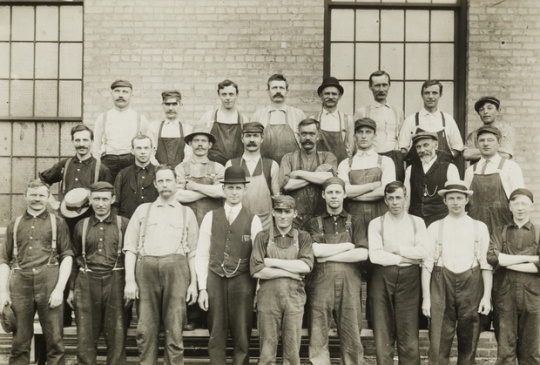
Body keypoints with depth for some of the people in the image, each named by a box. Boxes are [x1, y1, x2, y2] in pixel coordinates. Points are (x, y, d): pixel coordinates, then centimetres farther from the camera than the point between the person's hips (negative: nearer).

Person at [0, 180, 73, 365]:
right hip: (20, 285, 2)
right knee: (19, 342, 6)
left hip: (49, 284, -2)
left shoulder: (57, 223, 10)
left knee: (55, 340, -1)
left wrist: (60, 288, -7)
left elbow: (67, 257, 3)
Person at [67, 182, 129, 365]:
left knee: (116, 337, 2)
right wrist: (71, 289, 11)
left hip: (115, 282, -2)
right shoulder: (81, 226, 11)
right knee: (85, 337, 5)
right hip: (87, 283, 2)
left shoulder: (124, 224, 3)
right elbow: (75, 258, 14)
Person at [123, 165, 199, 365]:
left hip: (176, 268, -1)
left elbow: (193, 252, 11)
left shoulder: (186, 212, 16)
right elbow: (130, 247, 9)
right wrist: (129, 280, -1)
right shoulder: (142, 210, 16)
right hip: (146, 268, 1)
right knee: (145, 329, 1)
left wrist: (194, 282, 1)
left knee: (174, 330, -2)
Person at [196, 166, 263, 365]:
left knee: (241, 336, 4)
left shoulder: (253, 220, 2)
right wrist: (202, 288, -1)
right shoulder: (210, 217, 6)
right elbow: (202, 254, 4)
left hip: (242, 281, -1)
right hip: (215, 280, 1)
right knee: (216, 335, 5)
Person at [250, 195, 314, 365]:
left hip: (294, 297, 1)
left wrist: (273, 262, -8)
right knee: (267, 351, 3)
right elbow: (256, 270, -6)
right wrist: (290, 272, -8)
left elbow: (306, 266, -7)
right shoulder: (262, 237, 5)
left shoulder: (303, 237, 8)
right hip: (268, 297, -1)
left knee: (292, 350, 4)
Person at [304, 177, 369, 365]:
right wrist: (348, 245, -4)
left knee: (351, 338, 2)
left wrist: (328, 256, -6)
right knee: (318, 338, 0)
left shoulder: (355, 223, 11)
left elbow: (362, 254, -4)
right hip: (321, 284, 0)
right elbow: (316, 251, -7)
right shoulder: (315, 224, 11)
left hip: (349, 285, 0)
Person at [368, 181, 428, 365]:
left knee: (409, 334, 1)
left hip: (409, 278, 1)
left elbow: (423, 252, -3)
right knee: (383, 334, 4)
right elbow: (375, 255, -9)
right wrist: (406, 258, -7)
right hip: (383, 278, 0)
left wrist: (398, 249, -6)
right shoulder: (376, 224, 4)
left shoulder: (417, 222, 9)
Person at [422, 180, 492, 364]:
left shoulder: (479, 227, 8)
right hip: (442, 286, -1)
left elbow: (486, 263, 4)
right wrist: (426, 297, -3)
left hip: (471, 286, 1)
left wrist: (487, 296, -4)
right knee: (439, 342, -2)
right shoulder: (435, 227, 6)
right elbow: (427, 264, 3)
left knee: (469, 343, 8)